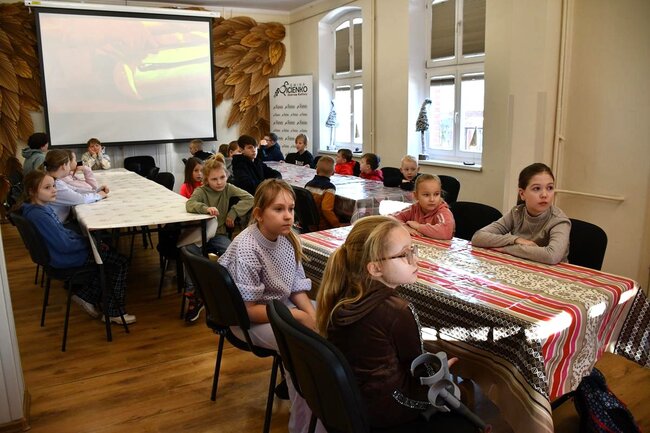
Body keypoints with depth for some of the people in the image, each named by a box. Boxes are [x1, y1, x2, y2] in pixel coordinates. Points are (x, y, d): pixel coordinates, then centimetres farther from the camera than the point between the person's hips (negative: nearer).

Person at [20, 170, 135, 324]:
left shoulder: (43, 206, 5)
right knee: (121, 262, -7)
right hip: (65, 258, -10)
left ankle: (86, 296, 22)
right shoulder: (39, 215, -26)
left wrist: (86, 239, 2)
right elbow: (64, 245, -27)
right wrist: (88, 241, -12)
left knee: (108, 255, 21)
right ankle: (114, 313, 3)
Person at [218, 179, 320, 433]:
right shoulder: (246, 250, -26)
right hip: (250, 320, -7)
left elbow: (296, 287, 3)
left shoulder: (286, 238, -5)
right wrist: (297, 315, -23)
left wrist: (312, 313, -14)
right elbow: (247, 310, -24)